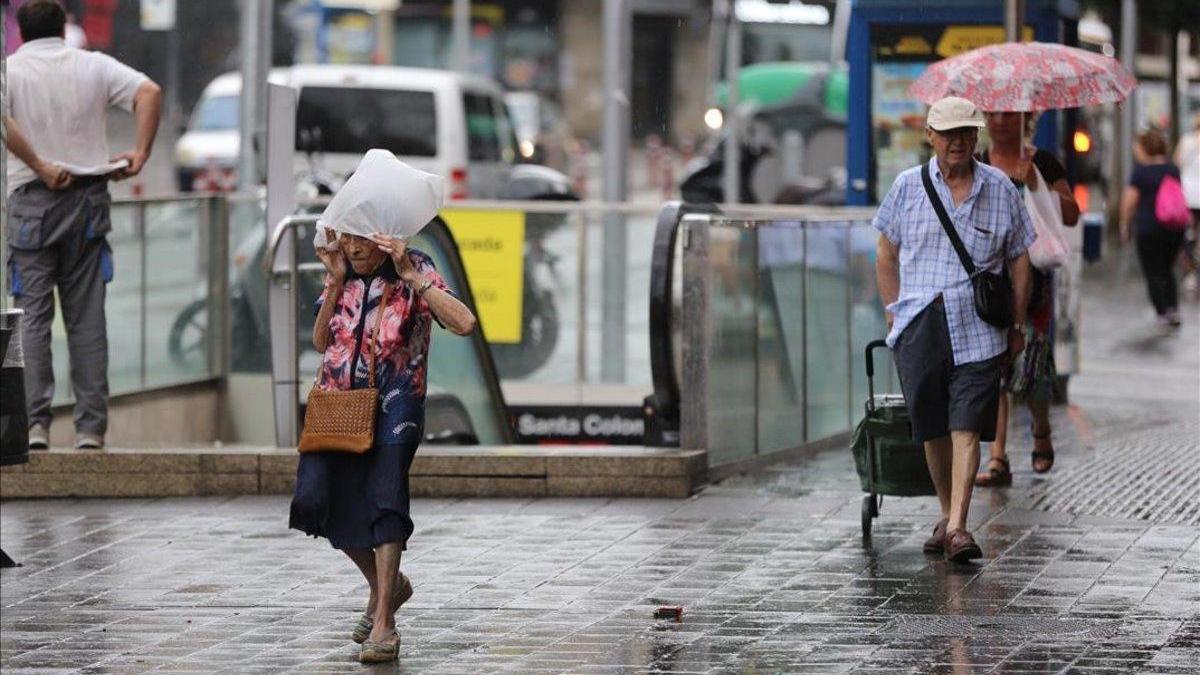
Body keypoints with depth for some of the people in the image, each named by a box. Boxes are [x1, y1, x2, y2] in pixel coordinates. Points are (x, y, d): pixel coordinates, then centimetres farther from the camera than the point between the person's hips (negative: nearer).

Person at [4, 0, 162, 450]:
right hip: (89, 195, 2)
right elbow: (150, 93, -6)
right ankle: (90, 427, 2)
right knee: (86, 317, 5)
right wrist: (141, 153, -7)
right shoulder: (93, 66, 7)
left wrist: (40, 166, -16)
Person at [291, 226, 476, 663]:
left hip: (393, 401, -5)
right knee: (315, 498, -7)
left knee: (384, 497, -19)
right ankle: (385, 586, 16)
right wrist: (335, 284, -4)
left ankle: (383, 621, -15)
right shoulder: (342, 273, 8)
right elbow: (321, 341, 8)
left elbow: (464, 324, -20)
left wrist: (410, 276, -22)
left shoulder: (415, 271, -7)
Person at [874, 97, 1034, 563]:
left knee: (967, 427, -10)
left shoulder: (1000, 189, 6)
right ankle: (946, 513, 22)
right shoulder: (908, 187, 7)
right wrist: (894, 314, 12)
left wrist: (1017, 325, 10)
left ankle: (958, 526, -14)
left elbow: (1018, 261, 12)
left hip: (978, 330, -1)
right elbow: (887, 253, 15)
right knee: (932, 428, 5)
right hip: (919, 325, 1)